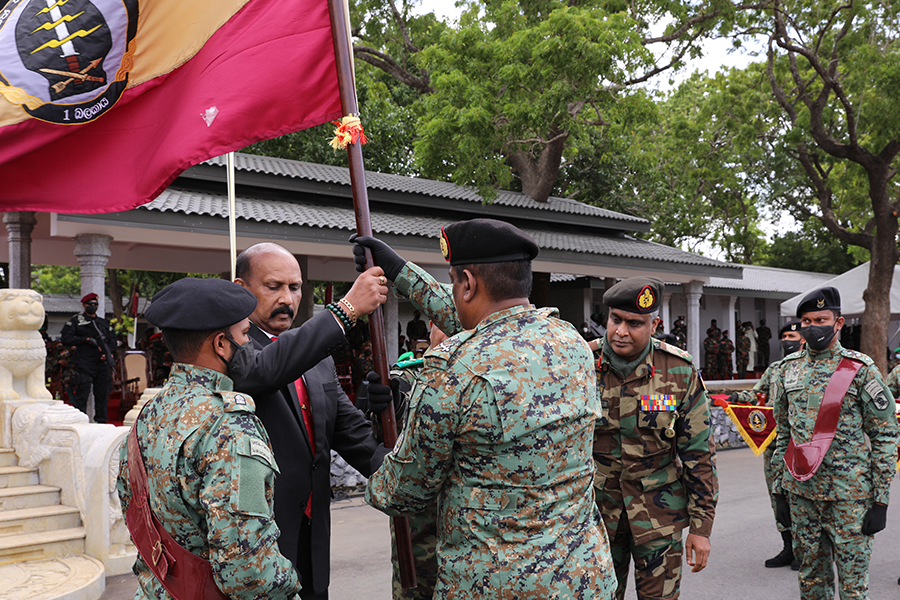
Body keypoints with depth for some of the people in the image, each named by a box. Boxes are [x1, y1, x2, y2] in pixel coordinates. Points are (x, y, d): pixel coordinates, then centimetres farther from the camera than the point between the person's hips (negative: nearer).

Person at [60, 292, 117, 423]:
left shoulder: (104, 323, 19)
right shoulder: (75, 321, 6)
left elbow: (112, 340, 16)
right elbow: (65, 339, -4)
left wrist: (109, 353, -5)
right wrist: (87, 340, -11)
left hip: (103, 363, 4)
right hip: (84, 364, -4)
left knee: (103, 394, 6)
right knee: (82, 393, -8)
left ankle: (101, 421, 13)